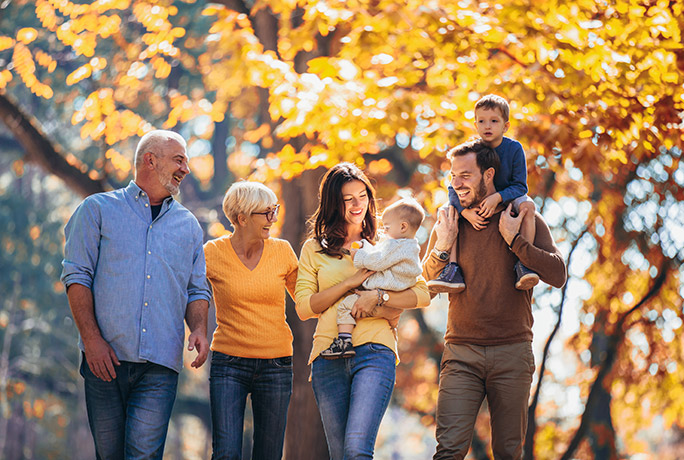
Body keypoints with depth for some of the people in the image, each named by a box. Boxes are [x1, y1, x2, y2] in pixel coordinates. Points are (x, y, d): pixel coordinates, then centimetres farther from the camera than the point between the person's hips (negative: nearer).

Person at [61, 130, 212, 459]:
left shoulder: (187, 225, 18)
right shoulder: (98, 209, 8)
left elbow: (197, 290, 18)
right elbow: (77, 276, 0)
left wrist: (199, 329, -4)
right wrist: (91, 338, -12)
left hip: (161, 362, 2)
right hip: (105, 357, -1)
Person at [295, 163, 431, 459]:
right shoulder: (314, 249, 15)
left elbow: (422, 294, 6)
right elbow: (303, 307, 4)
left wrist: (378, 297, -10)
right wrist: (352, 282, -5)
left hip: (374, 351, -2)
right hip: (328, 355, 2)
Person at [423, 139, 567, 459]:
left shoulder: (526, 221, 4)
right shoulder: (448, 223, 9)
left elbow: (557, 275, -7)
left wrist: (513, 239, -12)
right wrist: (442, 246, -8)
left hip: (512, 352, -1)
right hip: (461, 353, 1)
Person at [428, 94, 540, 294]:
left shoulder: (514, 148, -16)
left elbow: (520, 186, -17)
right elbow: (454, 188, -14)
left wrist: (498, 197, -35)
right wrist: (466, 211, -32)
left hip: (508, 199, -2)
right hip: (476, 204, 2)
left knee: (527, 205, -33)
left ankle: (523, 264, -34)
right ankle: (453, 271, -26)